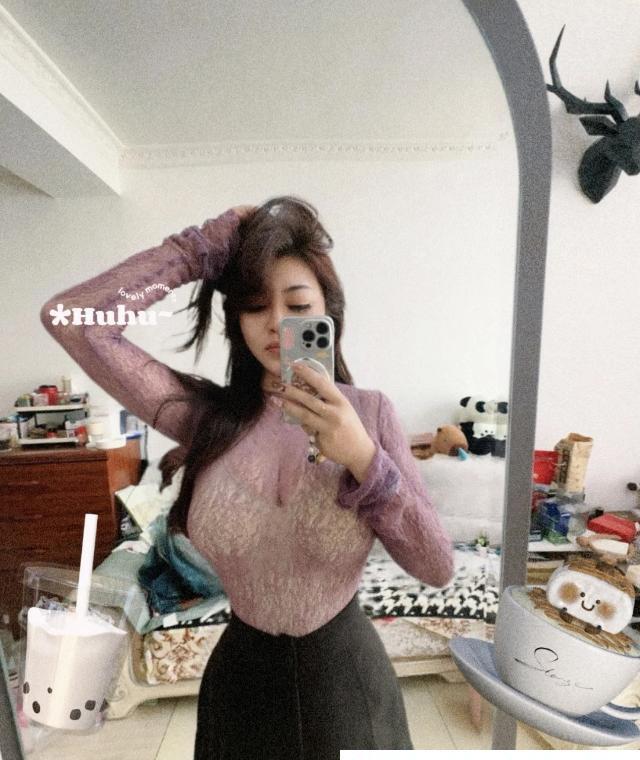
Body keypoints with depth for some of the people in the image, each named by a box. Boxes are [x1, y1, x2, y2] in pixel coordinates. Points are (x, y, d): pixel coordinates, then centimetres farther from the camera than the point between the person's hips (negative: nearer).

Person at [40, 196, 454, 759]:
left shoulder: (370, 412, -14)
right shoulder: (206, 415, -12)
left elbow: (438, 568, -15)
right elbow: (70, 315, -19)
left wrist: (363, 458, -30)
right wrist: (209, 246, -19)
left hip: (346, 672, 0)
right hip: (242, 671, 1)